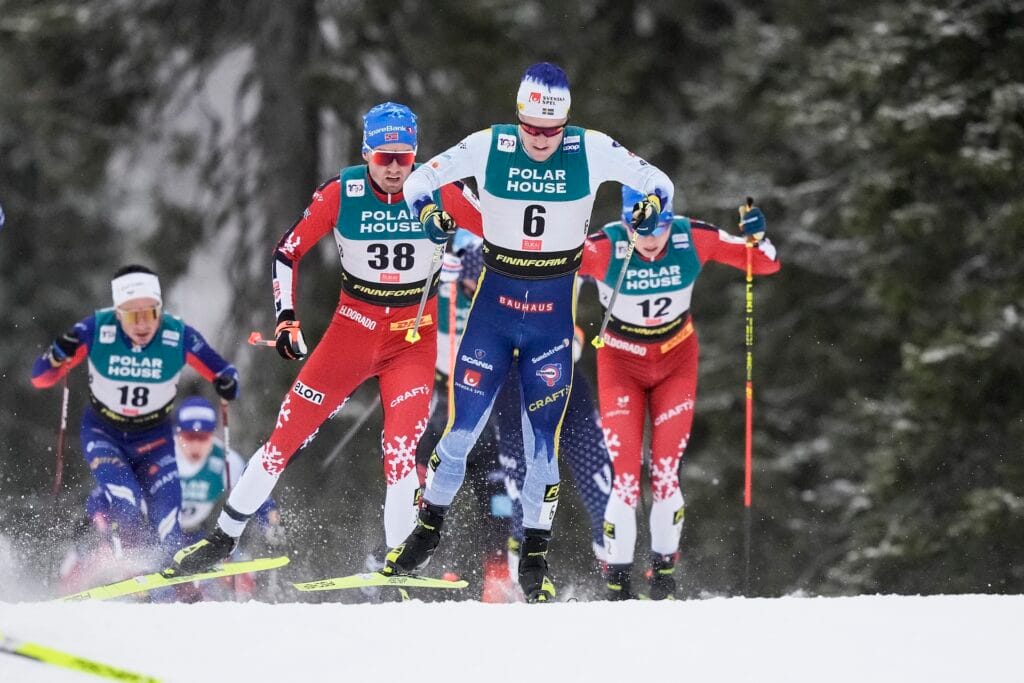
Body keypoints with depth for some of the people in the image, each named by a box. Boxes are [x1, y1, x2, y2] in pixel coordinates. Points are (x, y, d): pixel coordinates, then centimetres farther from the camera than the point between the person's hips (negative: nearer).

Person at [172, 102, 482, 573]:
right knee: (287, 433, 1)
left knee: (401, 447, -19)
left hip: (414, 340, -1)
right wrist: (286, 317, -11)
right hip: (352, 330, 1)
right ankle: (224, 538, 14)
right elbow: (287, 252, -2)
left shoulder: (437, 190, -12)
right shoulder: (341, 193, -12)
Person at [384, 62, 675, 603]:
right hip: (492, 308, 0)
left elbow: (659, 183, 2)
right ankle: (427, 529, 21)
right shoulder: (488, 147, -9)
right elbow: (419, 180, 3)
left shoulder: (592, 151, -8)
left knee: (544, 439, -1)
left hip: (553, 315, 0)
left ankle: (535, 559, 13)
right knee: (461, 431, -1)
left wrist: (651, 208, -20)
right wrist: (428, 212, -19)